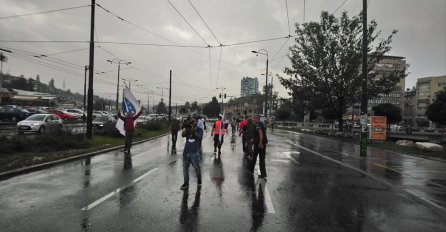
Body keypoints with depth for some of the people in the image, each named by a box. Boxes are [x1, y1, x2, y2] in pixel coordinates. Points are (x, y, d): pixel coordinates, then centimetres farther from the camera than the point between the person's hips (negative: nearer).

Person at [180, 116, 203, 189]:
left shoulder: (199, 130, -1)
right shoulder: (187, 128, 9)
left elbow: (198, 137, -18)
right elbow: (183, 135, -7)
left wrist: (193, 130, -30)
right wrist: (186, 128, -24)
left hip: (194, 152, -3)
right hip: (186, 151, 4)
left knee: (197, 167, 2)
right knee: (185, 167, 5)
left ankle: (199, 179, 28)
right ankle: (186, 183, 15)